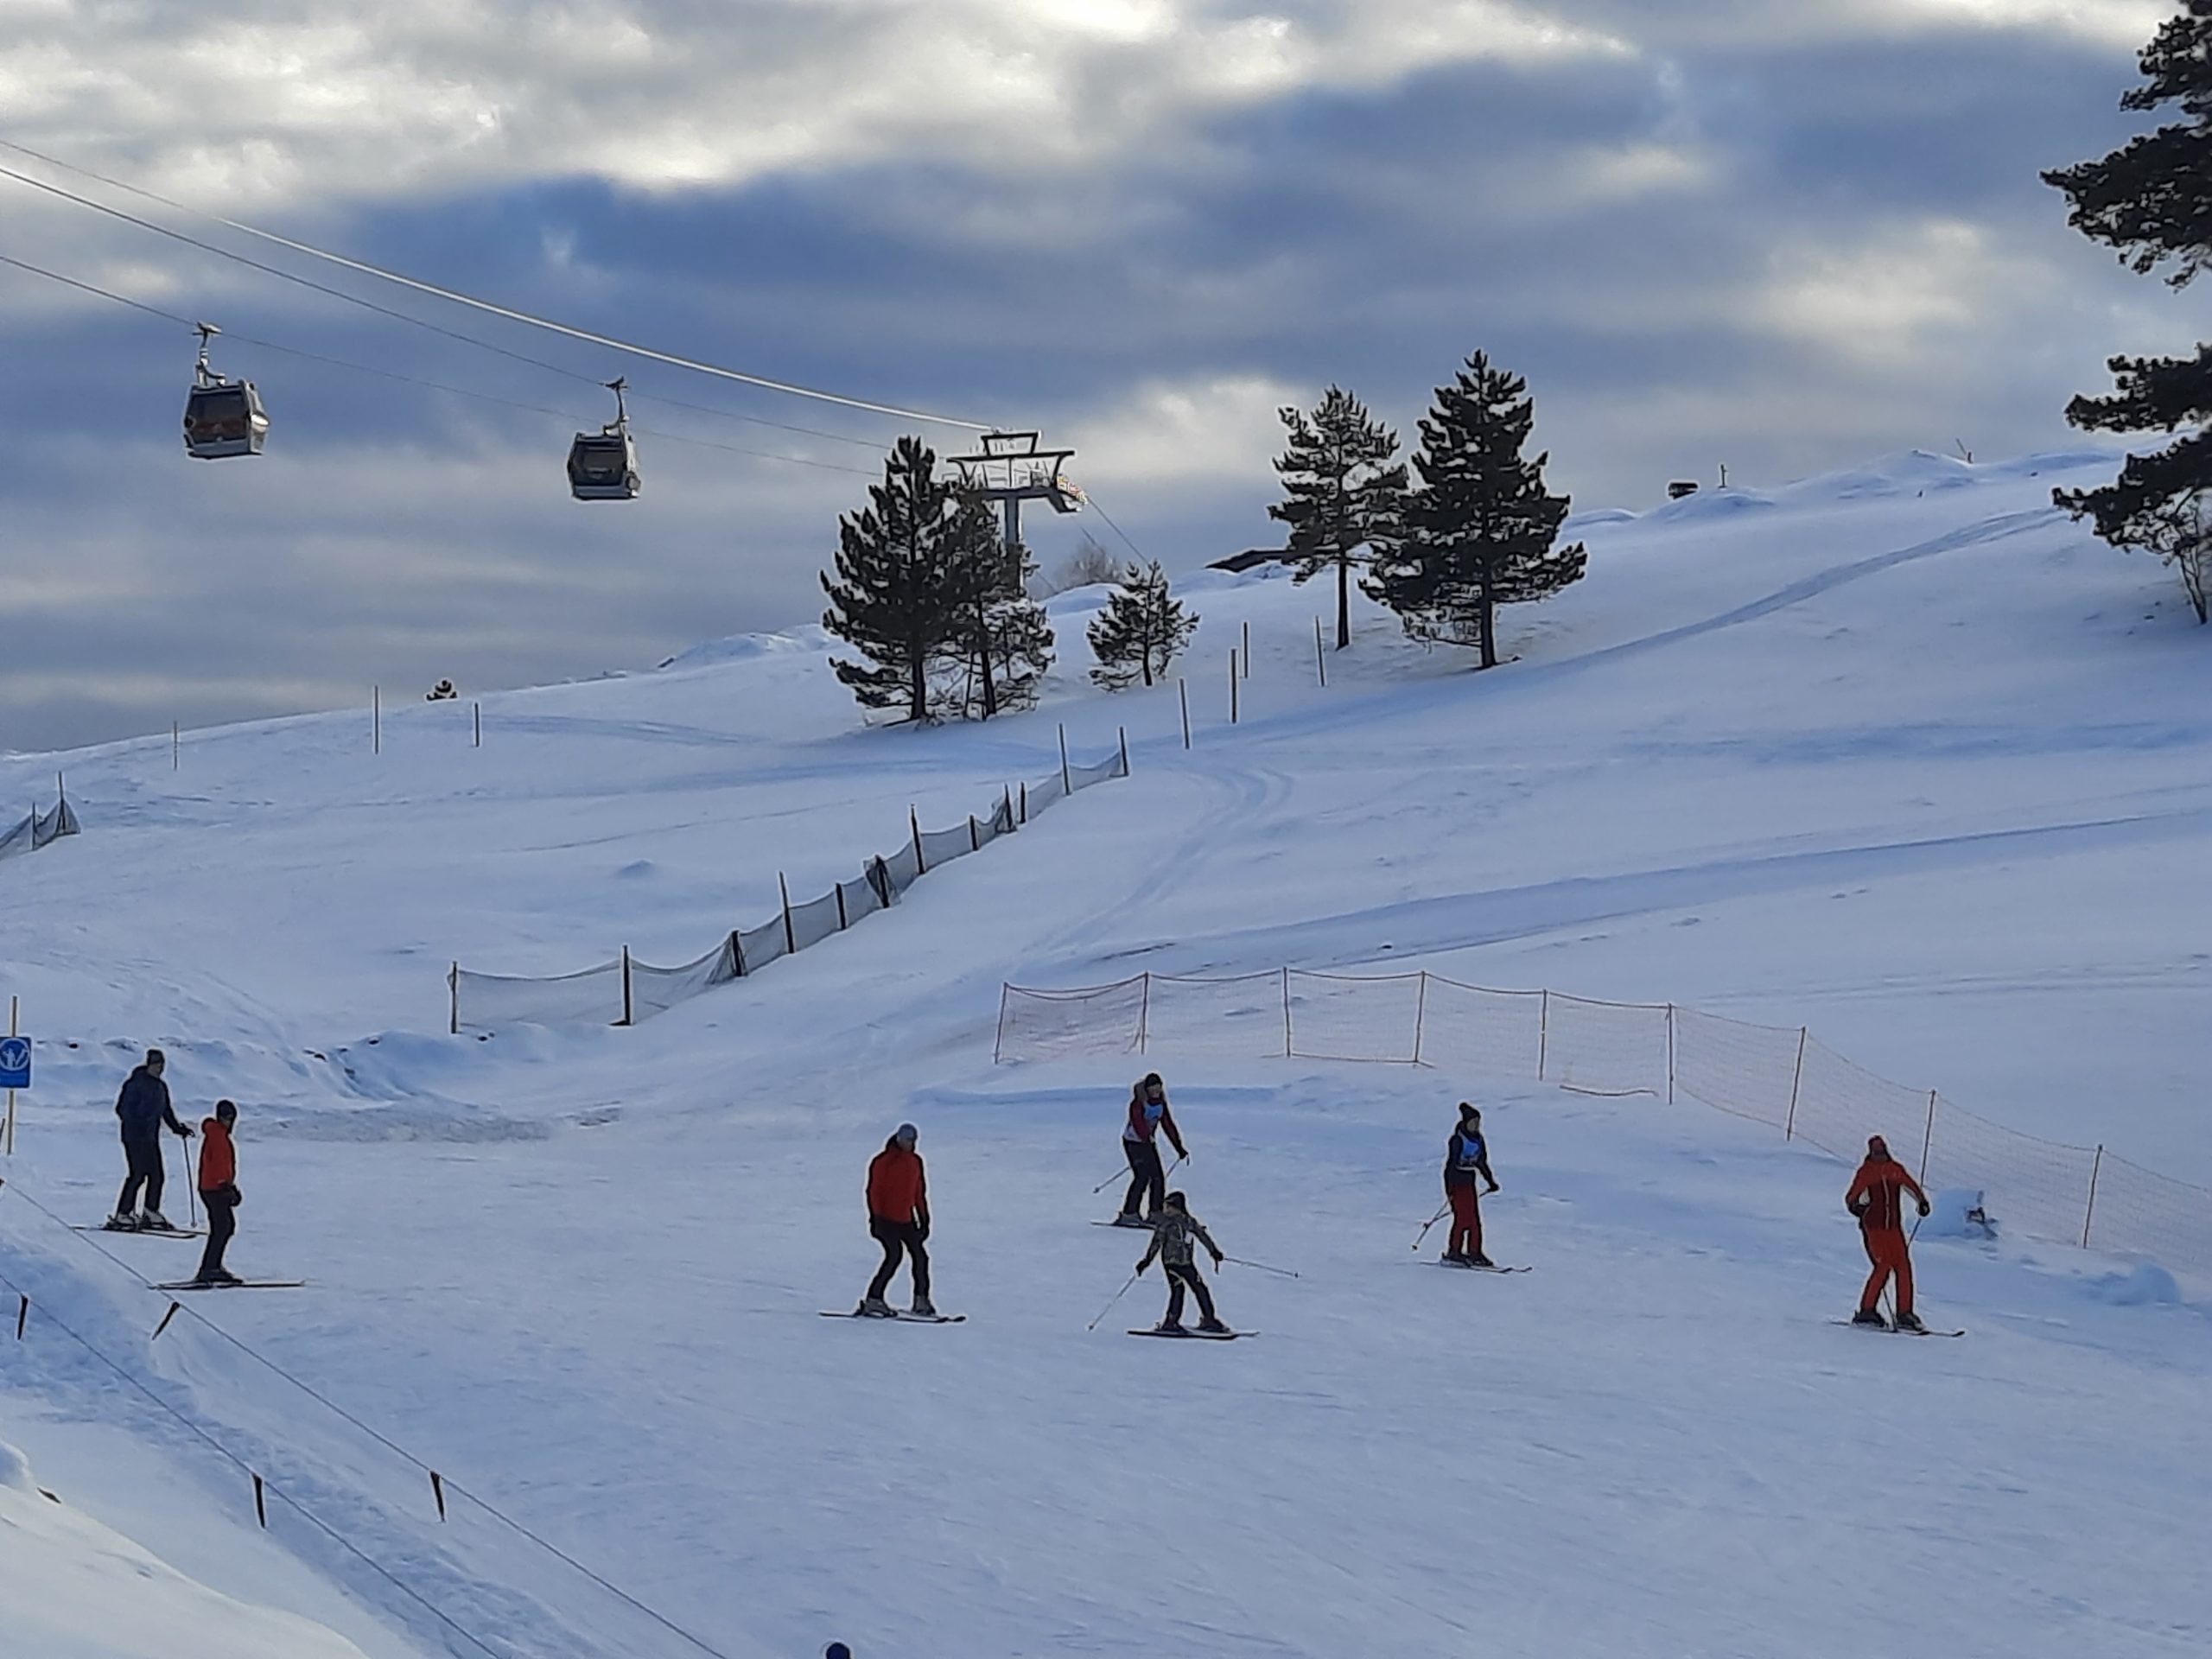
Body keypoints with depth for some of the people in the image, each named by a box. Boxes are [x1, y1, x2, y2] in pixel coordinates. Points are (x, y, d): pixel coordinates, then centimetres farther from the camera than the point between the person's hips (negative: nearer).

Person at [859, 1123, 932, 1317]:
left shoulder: (915, 1161, 12)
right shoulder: (883, 1161, -9)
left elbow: (919, 1192, 18)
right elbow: (874, 1191, -9)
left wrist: (924, 1219, 15)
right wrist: (875, 1218, -13)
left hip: (907, 1220, 7)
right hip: (887, 1219, -7)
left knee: (920, 1256, 4)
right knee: (894, 1256, -17)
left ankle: (921, 1300, 15)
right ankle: (873, 1300, -13)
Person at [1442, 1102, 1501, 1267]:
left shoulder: (1478, 1140, 9)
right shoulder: (1457, 1140, -14)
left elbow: (1482, 1162, 21)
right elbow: (1450, 1164, -16)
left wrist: (1491, 1181, 20)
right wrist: (1448, 1189, -21)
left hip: (1470, 1183, 8)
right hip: (1457, 1183, -8)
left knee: (1475, 1220, 5)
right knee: (1462, 1219, -11)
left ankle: (1474, 1253, 10)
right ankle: (1453, 1252, -4)